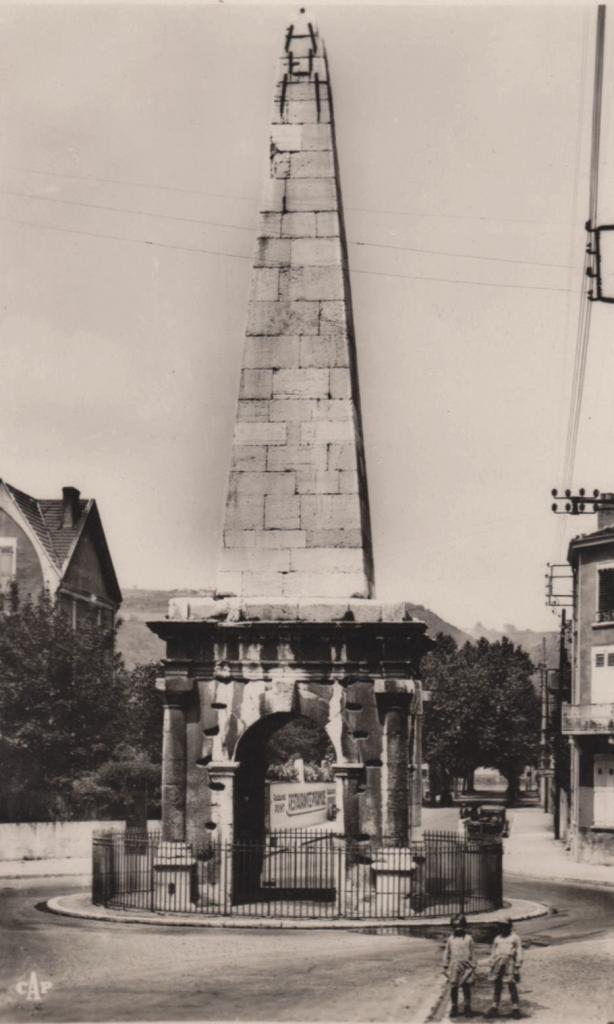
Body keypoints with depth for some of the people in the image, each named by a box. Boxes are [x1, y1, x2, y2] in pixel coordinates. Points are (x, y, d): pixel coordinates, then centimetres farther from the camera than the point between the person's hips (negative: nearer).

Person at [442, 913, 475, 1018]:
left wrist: (473, 967, 5)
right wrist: (445, 966, 7)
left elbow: (472, 953, 6)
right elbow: (447, 953, 10)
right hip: (454, 966, 1)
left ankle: (467, 1007, 10)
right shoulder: (450, 939, 6)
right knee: (453, 987, 3)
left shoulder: (468, 938, 3)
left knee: (466, 987, 0)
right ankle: (454, 1007, 15)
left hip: (466, 967, -1)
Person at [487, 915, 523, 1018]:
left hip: (509, 965, -4)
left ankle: (515, 1008, 1)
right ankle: (494, 1007, 11)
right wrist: (491, 966, 14)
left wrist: (517, 968, -5)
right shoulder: (497, 938, 17)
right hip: (498, 965, 4)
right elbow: (493, 952, 20)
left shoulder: (515, 938, 4)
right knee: (497, 987, 6)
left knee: (512, 987, -4)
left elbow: (519, 953, 1)